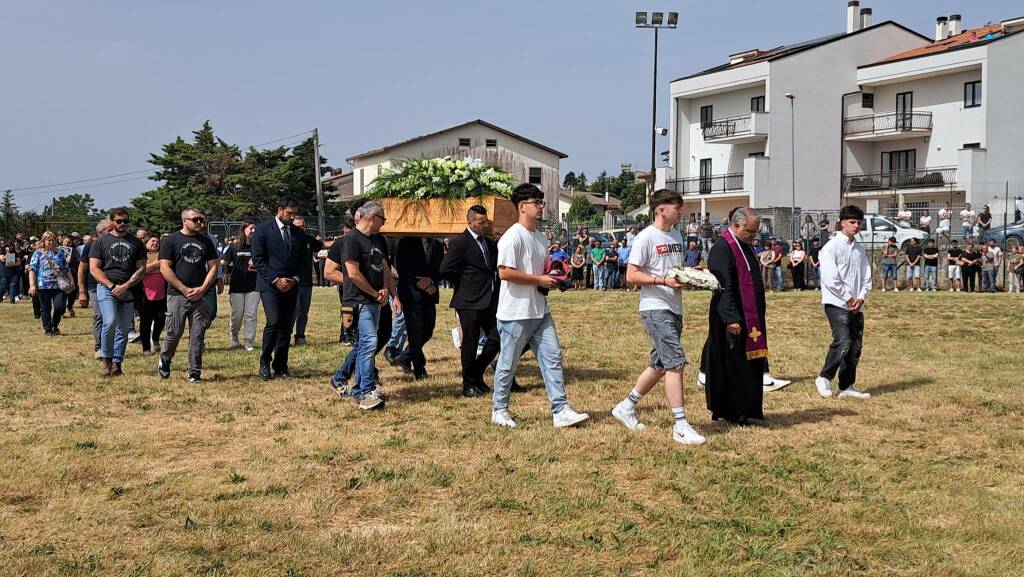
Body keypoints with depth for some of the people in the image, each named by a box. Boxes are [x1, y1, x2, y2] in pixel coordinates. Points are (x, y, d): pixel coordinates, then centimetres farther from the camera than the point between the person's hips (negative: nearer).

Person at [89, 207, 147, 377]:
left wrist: (125, 286, -8)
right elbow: (94, 268, 0)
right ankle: (107, 360, -4)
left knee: (123, 329, 1)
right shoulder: (101, 241, 6)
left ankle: (117, 364, 9)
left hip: (128, 291, 3)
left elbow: (141, 269, 6)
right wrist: (112, 286, -12)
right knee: (110, 323, -19)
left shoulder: (136, 243, 12)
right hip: (106, 287, -3)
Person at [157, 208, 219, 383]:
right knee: (174, 333, -1)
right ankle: (164, 362, 25)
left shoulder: (206, 241, 11)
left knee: (198, 335, 0)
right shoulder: (171, 240, 1)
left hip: (200, 295, 3)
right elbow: (165, 268, -5)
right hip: (177, 295, -3)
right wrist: (184, 289, -10)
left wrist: (202, 289, -6)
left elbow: (213, 267, 9)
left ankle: (194, 373, 6)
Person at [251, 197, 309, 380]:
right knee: (274, 322, -18)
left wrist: (294, 279, -3)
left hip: (291, 286, 5)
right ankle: (265, 362, -1)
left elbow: (302, 260, 15)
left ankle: (280, 368, 11)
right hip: (269, 285, -4)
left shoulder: (299, 233, 12)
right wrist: (275, 280, -13)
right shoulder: (262, 229, -2)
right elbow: (258, 259, -7)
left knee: (286, 328, 3)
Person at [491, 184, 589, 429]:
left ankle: (560, 410, 2)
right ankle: (499, 409, 19)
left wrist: (552, 279, 3)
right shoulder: (512, 237, -14)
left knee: (552, 356, 1)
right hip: (516, 313, -8)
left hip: (540, 311, 8)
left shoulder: (541, 238, 14)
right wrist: (539, 280, -18)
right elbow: (505, 272, -23)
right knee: (508, 363, 4)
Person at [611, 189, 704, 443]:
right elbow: (631, 275, -13)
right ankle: (681, 426, -10)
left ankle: (626, 407, 29)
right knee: (676, 363, -13)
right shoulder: (646, 237, -10)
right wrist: (663, 281, -23)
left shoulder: (676, 235, 16)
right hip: (656, 308, -9)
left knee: (660, 365, 14)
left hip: (674, 308, 9)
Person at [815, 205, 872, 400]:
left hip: (857, 305, 7)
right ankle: (824, 378, -2)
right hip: (837, 304, -7)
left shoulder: (859, 249, 15)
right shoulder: (832, 247, -6)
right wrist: (848, 299, -11)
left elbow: (867, 276, 13)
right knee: (843, 342, -19)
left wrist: (861, 297, -3)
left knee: (855, 346, 6)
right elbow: (830, 278, -13)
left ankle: (846, 387, 14)